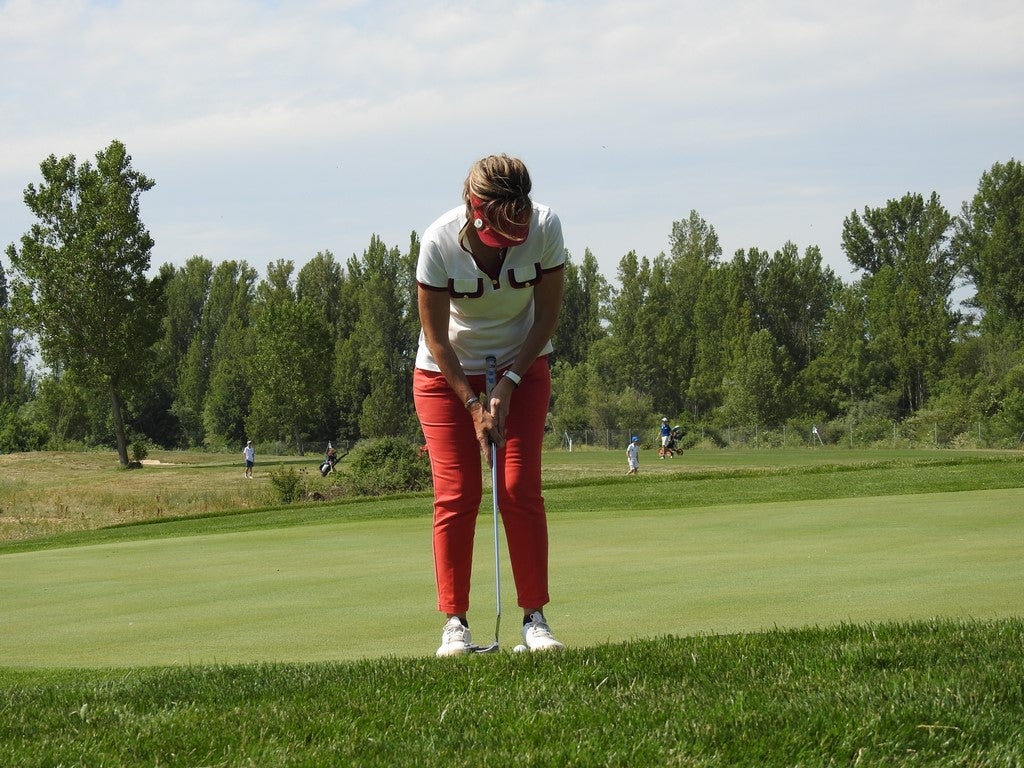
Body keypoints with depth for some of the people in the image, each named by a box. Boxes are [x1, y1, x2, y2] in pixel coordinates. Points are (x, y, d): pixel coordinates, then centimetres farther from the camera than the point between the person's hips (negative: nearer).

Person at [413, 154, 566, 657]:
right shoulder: (439, 241, -26)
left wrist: (508, 384, -14)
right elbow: (436, 337, -16)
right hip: (446, 372, -1)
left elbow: (546, 316, -10)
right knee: (455, 495, -7)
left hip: (521, 367, 1)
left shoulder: (545, 227, -22)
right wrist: (473, 404, -18)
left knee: (521, 488, -7)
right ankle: (454, 623, -3)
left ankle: (534, 618, -3)